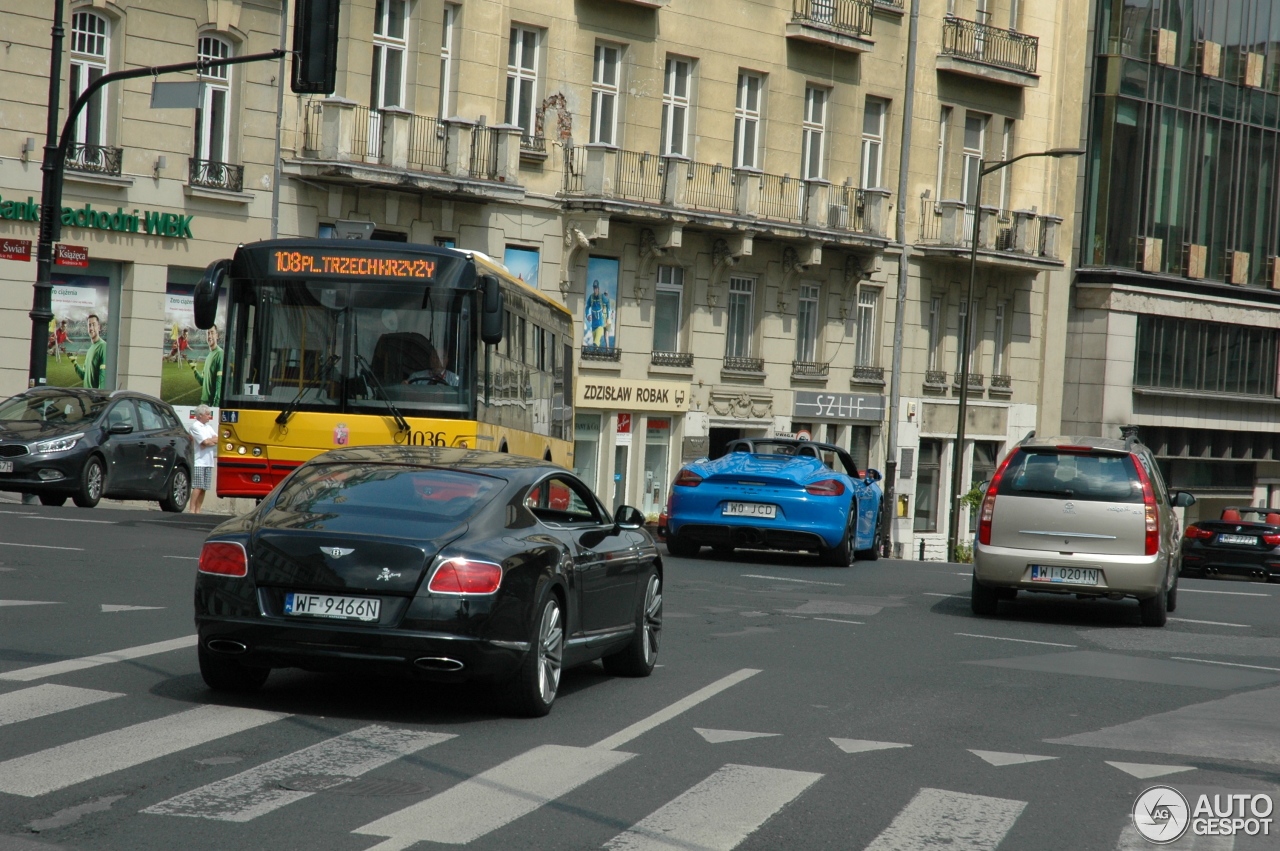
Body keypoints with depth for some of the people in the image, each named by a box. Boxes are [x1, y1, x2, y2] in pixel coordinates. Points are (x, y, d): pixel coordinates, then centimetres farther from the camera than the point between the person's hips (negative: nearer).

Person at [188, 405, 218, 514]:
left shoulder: (208, 427, 20)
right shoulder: (195, 426, -5)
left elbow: (218, 439, 11)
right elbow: (205, 442, -14)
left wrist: (210, 441, -6)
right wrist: (213, 440, 5)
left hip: (208, 462, 7)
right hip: (199, 461, -7)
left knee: (204, 488, 5)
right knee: (197, 487, -12)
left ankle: (198, 510, 8)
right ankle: (192, 510, -12)